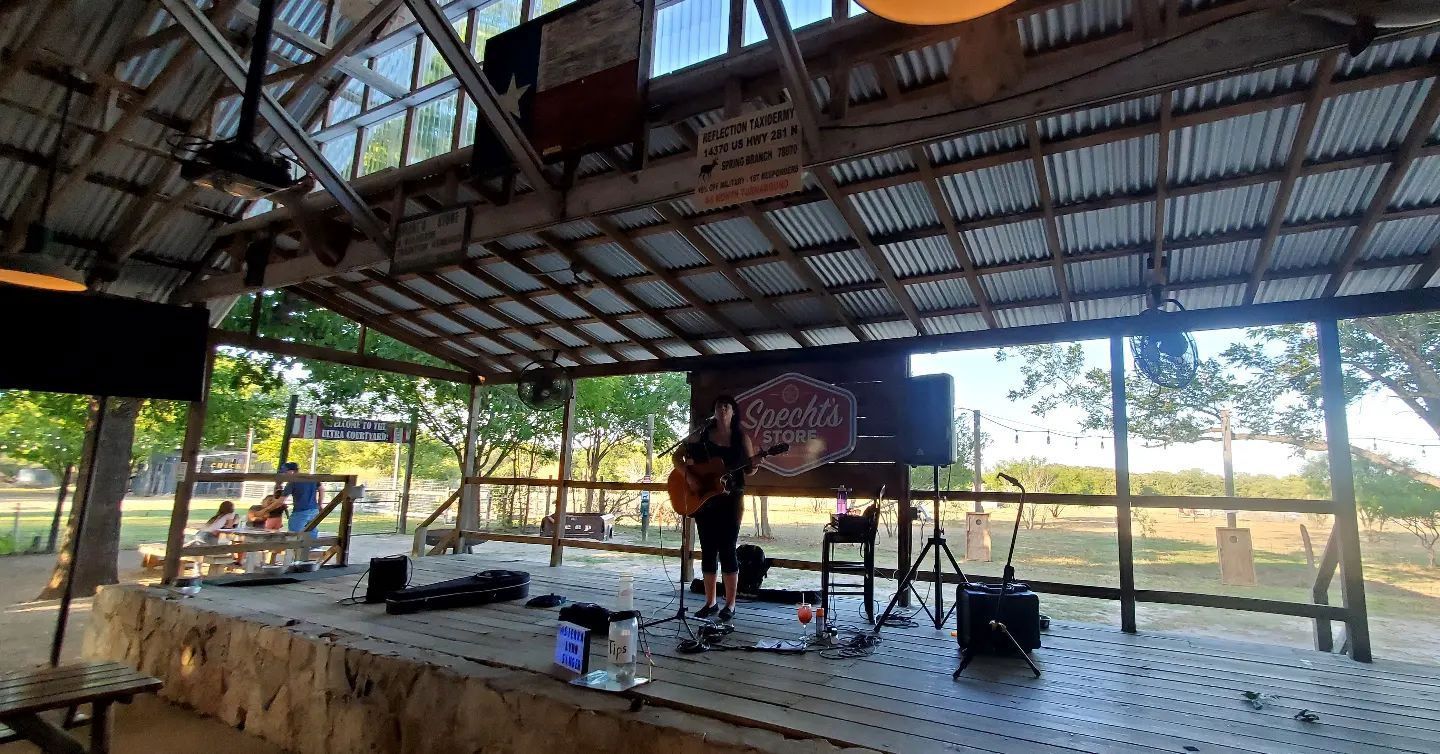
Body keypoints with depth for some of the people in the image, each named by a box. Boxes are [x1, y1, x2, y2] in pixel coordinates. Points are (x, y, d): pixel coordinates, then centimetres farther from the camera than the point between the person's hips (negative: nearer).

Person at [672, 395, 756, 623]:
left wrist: (755, 464, -19)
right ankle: (710, 603, 19)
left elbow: (749, 470, 3)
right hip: (703, 499, 2)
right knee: (708, 551, 8)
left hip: (730, 499, -2)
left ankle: (730, 604, 9)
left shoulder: (741, 439, 2)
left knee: (727, 550, -3)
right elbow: (677, 456, 6)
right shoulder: (702, 435, 5)